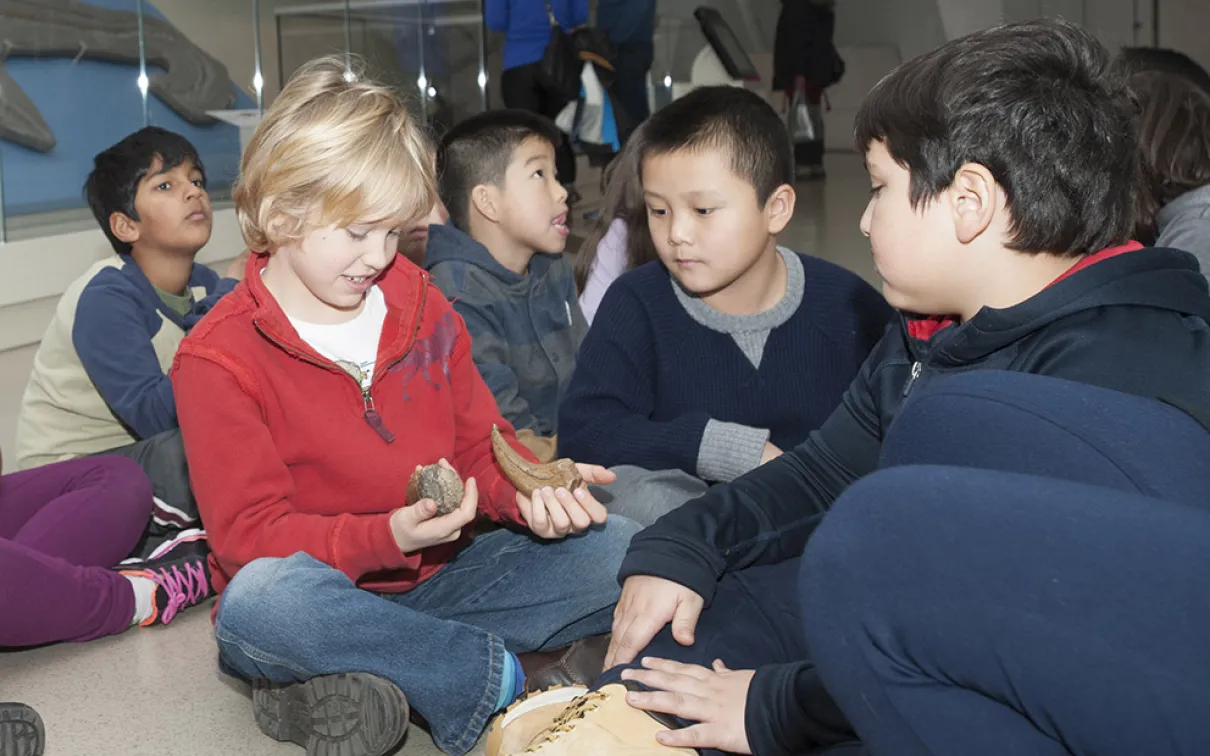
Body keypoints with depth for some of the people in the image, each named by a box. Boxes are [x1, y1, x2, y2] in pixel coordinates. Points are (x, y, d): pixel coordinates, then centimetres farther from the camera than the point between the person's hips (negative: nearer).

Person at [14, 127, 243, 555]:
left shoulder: (205, 286, 0)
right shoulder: (106, 298, -20)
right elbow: (153, 415, -32)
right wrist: (227, 302, -33)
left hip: (145, 456, 7)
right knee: (186, 450, -34)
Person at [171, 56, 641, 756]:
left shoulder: (421, 304, 5)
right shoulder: (219, 361, -10)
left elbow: (480, 441, 9)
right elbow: (251, 536, -14)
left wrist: (527, 490, -15)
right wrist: (387, 536, -30)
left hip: (435, 579, 5)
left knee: (622, 547, -13)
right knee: (259, 600, -41)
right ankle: (498, 674, -24)